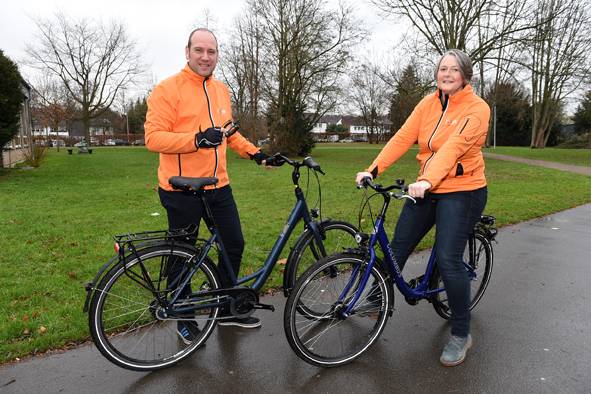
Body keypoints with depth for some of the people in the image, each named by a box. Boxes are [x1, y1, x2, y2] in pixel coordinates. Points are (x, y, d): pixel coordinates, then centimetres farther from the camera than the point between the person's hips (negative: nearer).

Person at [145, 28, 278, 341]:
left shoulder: (221, 90, 12)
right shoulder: (168, 89, -9)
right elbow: (153, 137, -16)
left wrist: (254, 152, 13)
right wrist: (196, 139, -29)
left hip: (218, 186, 7)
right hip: (182, 190, -6)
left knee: (234, 245, 12)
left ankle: (226, 309, 32)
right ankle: (184, 318, 28)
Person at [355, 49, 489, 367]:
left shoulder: (477, 108, -10)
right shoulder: (428, 103, 6)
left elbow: (455, 146, -26)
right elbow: (403, 137, -5)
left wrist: (427, 180, -40)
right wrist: (373, 169, -16)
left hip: (461, 191, -5)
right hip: (426, 189, 6)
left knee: (448, 260, -10)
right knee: (398, 245, 7)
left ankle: (461, 334, 9)